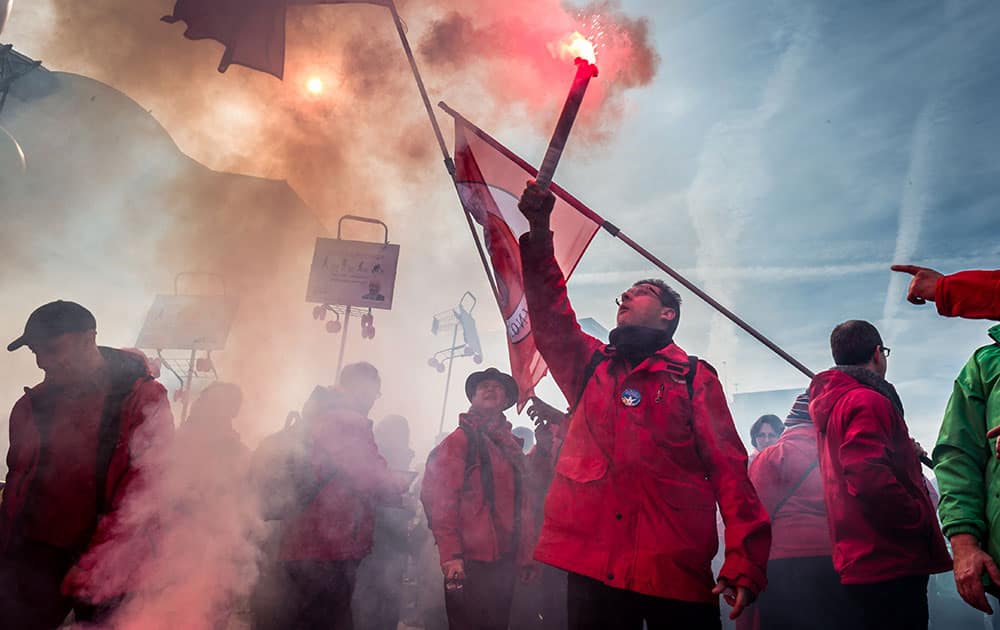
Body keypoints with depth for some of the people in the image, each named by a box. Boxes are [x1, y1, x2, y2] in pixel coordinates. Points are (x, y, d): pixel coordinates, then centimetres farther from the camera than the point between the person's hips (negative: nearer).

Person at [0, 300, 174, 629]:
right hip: (35, 557, 4)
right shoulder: (32, 405, 8)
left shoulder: (143, 399, -8)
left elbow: (142, 492, -14)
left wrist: (94, 563, -19)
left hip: (110, 563, -4)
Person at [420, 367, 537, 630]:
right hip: (469, 562, -6)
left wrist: (525, 556, 9)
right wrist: (450, 555, -18)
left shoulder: (511, 447, 15)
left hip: (504, 561, 6)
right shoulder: (460, 439, -5)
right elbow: (441, 498, -12)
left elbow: (522, 505, 13)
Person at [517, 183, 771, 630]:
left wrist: (745, 563, -11)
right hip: (592, 565, 3)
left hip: (676, 570, -2)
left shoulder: (695, 378, 7)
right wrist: (540, 230, -2)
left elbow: (729, 471, 0)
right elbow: (550, 311, 7)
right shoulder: (590, 367, 18)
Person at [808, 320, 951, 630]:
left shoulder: (833, 403, 17)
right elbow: (870, 481, -25)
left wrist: (908, 452, 23)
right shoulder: (867, 401, -13)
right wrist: (923, 521, -13)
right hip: (891, 562, -10)